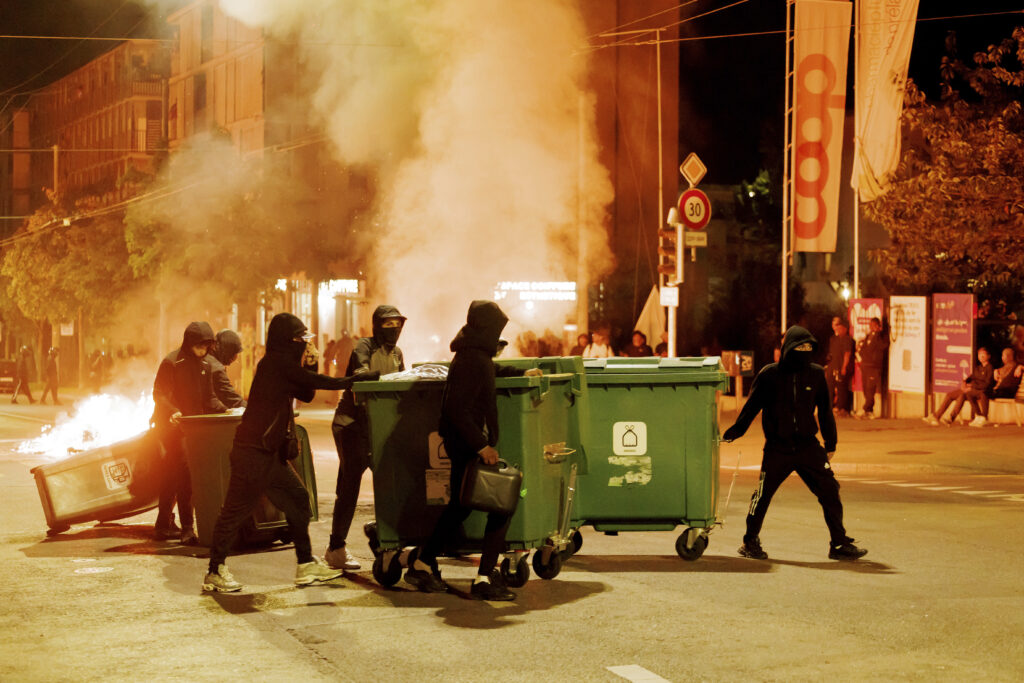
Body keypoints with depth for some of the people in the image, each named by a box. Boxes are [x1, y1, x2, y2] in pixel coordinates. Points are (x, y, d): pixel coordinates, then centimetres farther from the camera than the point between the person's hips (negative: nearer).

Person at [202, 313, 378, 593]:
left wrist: (310, 365, 2)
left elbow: (307, 394, 16)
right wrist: (356, 380, -15)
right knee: (237, 508, -4)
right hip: (254, 450, -10)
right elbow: (313, 382, -18)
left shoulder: (283, 364, 16)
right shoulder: (276, 362, -12)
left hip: (271, 451, 10)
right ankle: (215, 572, 3)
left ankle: (306, 565, 13)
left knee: (297, 499, 8)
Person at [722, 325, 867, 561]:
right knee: (763, 494, 2)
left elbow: (825, 409, 12)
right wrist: (735, 431, 3)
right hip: (777, 449, -2)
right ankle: (750, 542, 22)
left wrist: (830, 442, 15)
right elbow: (752, 406, 4)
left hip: (808, 447, 2)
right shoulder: (769, 374, -5)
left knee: (830, 491, -2)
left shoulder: (816, 374, 3)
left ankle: (839, 544, 8)